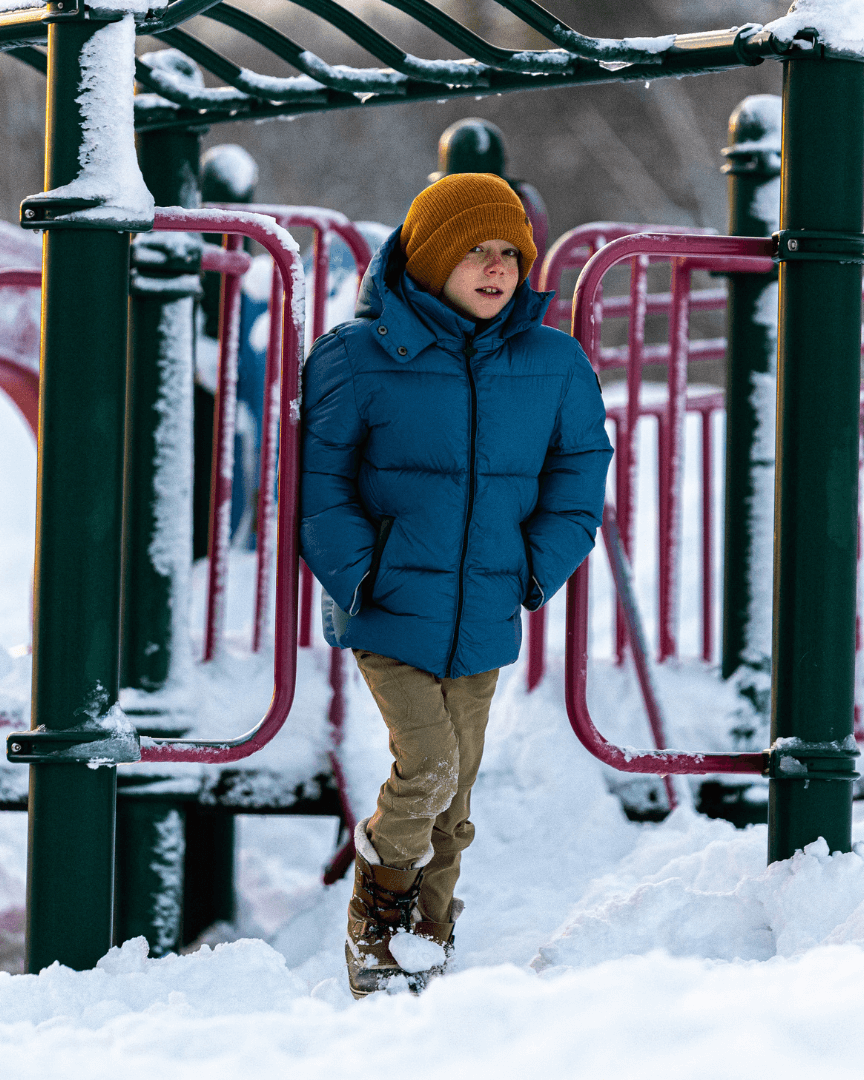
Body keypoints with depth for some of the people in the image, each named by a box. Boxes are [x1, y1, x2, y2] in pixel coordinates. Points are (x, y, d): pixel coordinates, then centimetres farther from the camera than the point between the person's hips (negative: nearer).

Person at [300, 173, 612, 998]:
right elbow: (318, 481, -3)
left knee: (452, 799, 9)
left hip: (486, 616, 4)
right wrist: (359, 577, -11)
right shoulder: (359, 357, -9)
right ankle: (375, 928, 5)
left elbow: (580, 468, 13)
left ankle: (427, 945, 24)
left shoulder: (553, 364, 1)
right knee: (428, 764, -16)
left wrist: (538, 573, 3)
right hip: (390, 610, -4)